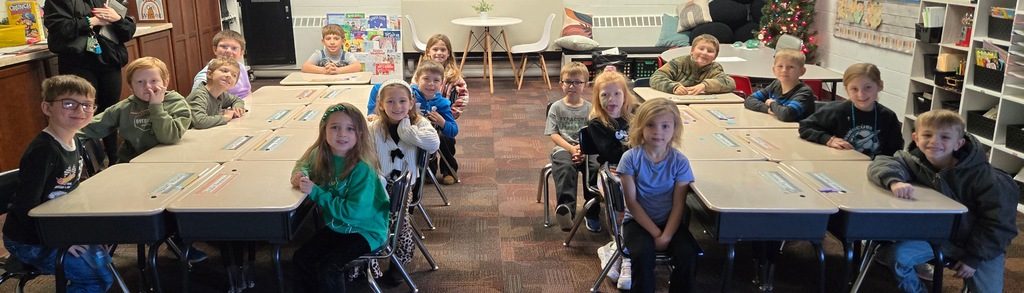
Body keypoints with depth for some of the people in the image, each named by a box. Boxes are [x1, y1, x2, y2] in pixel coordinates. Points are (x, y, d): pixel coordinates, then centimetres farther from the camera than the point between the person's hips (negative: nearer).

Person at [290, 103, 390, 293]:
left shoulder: (363, 168, -28)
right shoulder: (321, 155, -9)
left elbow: (355, 212, -31)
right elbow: (303, 164, 15)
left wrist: (316, 192, -29)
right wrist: (300, 175, -10)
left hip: (365, 229, -6)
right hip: (336, 225, 6)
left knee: (328, 267, -21)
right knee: (300, 258, -4)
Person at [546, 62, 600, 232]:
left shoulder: (589, 108, 11)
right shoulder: (556, 108, 8)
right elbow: (554, 134, 0)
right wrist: (572, 149, -14)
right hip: (563, 148, -1)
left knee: (597, 167, -28)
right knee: (565, 167, -35)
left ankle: (592, 213, -14)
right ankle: (566, 209, -52)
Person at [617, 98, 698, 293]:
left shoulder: (679, 162, -6)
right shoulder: (631, 158, -11)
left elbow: (678, 205, -7)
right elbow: (631, 202, -11)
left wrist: (666, 236, -20)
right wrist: (655, 233, -14)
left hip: (669, 221, 2)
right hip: (638, 221, -2)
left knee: (688, 254, -22)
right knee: (642, 253, -30)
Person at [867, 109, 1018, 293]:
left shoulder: (981, 175, -19)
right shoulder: (915, 160, -12)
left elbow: (998, 221, -14)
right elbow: (882, 163, -29)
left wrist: (974, 257, -13)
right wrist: (894, 181, -51)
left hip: (981, 243, -1)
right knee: (894, 254, -23)